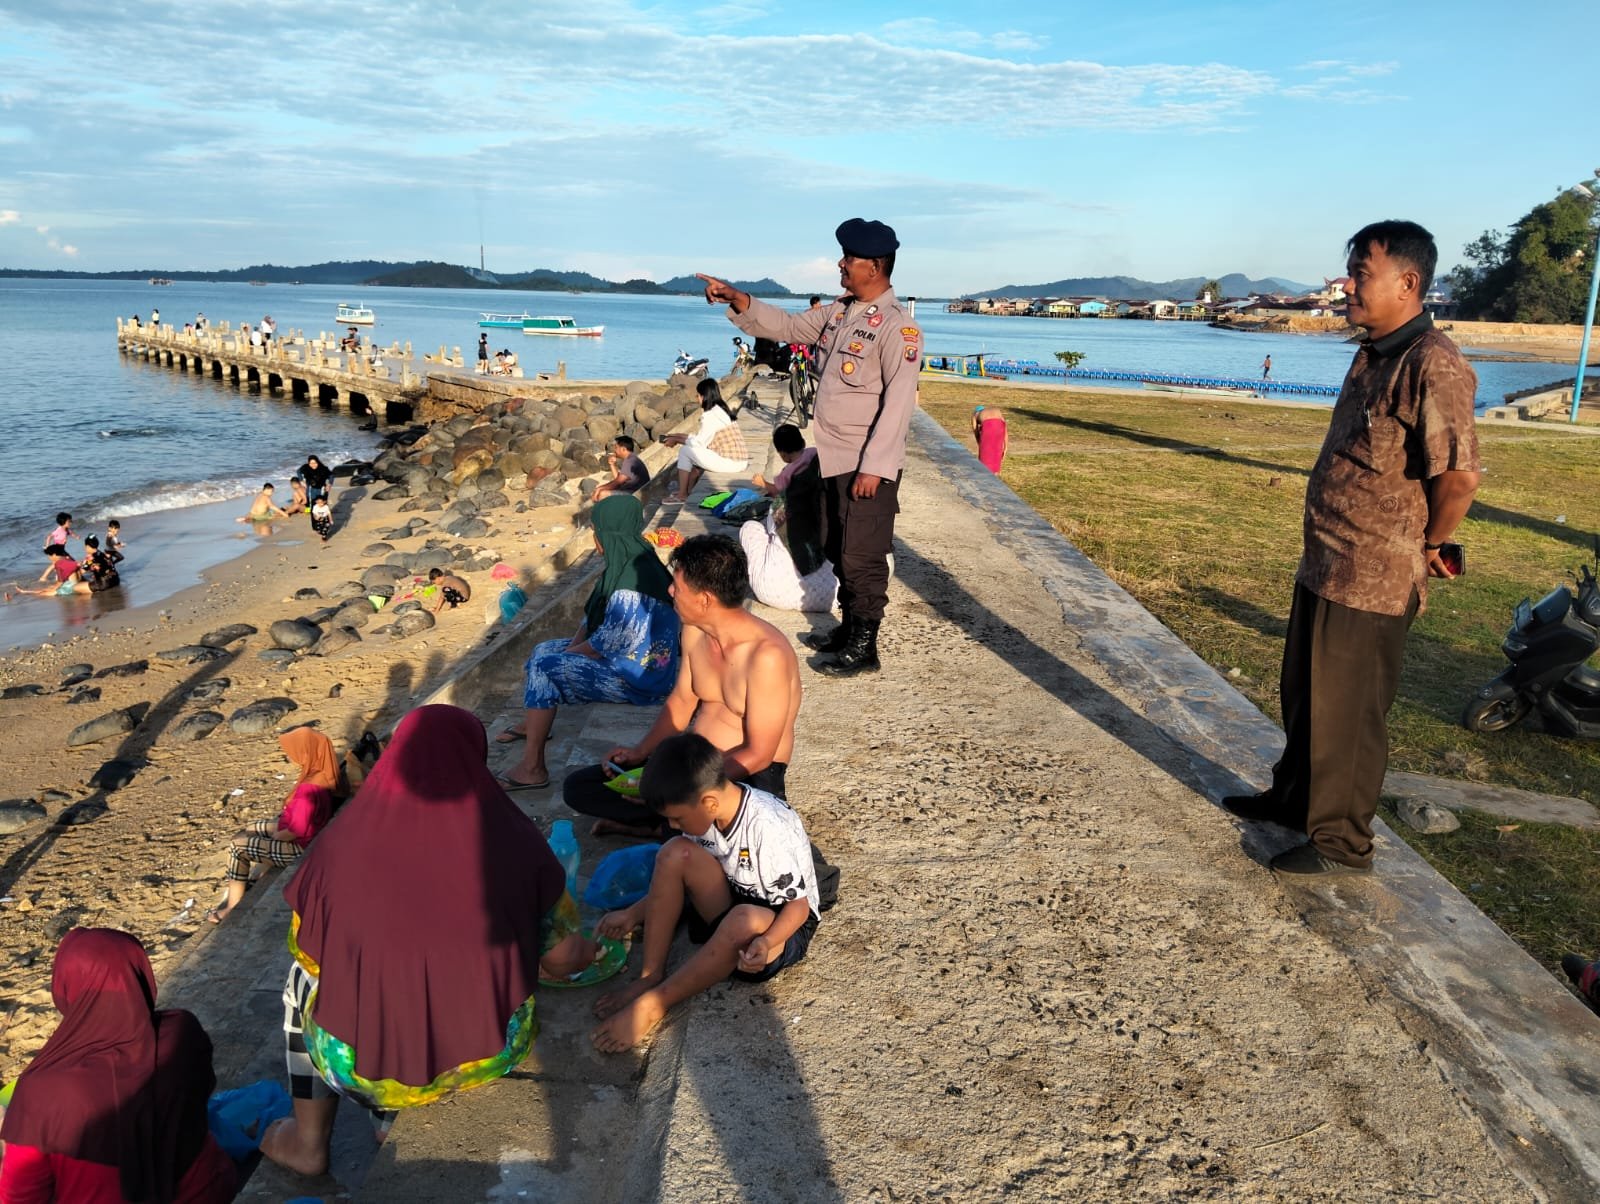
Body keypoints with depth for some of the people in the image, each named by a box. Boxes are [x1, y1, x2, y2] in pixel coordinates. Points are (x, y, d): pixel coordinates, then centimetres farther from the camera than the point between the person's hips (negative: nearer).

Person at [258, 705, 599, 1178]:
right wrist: (587, 952, 20)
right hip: (493, 1052, 1)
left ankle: (308, 1142, 37)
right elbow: (561, 960, -4)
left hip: (365, 1069, 0)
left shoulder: (342, 842, -14)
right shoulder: (513, 842, -14)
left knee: (306, 978, 29)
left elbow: (309, 956, 2)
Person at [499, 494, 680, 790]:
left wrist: (568, 654, -8)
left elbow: (604, 646, -24)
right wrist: (574, 645, -1)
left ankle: (532, 768, -12)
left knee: (544, 667, -18)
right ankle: (532, 724, 37)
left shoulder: (632, 587, -29)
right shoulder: (625, 563, 2)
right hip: (627, 656, 10)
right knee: (543, 649, 16)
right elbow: (592, 614, 11)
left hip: (640, 678, -10)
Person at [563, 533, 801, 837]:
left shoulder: (767, 655, -25)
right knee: (577, 786, -1)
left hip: (747, 777, -7)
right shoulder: (695, 630, 0)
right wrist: (640, 752, -1)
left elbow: (758, 755, -23)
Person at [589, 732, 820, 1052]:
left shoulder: (770, 828, -30)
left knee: (746, 920, -41)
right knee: (675, 853, -19)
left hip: (780, 922, -6)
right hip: (730, 906, 6)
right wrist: (633, 914, -4)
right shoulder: (708, 811, -10)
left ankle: (652, 1005, -26)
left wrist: (764, 943, -40)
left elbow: (799, 905, -22)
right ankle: (650, 976, -16)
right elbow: (678, 880, 5)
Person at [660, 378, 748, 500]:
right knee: (697, 451, 27)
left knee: (685, 450, 0)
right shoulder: (721, 410, 15)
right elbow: (702, 437, 21)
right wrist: (679, 436, 22)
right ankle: (689, 489, 30)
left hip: (730, 463, -9)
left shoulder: (710, 415, -14)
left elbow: (699, 443, -11)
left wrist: (677, 440, 3)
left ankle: (682, 494, 6)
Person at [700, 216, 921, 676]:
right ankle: (849, 628, 33)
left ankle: (864, 647, 11)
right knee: (839, 551, 18)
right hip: (834, 460, 9)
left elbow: (899, 403, -20)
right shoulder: (839, 311, 9)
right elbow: (788, 327, 15)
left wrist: (874, 467, -22)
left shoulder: (897, 326, -16)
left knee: (862, 557, -1)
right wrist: (736, 299, 2)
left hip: (868, 465, -9)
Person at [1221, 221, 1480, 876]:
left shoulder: (1433, 366, -21)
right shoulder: (1372, 356, 11)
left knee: (1346, 712, 3)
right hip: (1323, 563, 10)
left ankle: (1341, 841, 20)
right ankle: (1293, 797, 41)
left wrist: (1427, 546, -11)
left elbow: (1459, 476, -26)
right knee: (1301, 693, 22)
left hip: (1372, 578, -10)